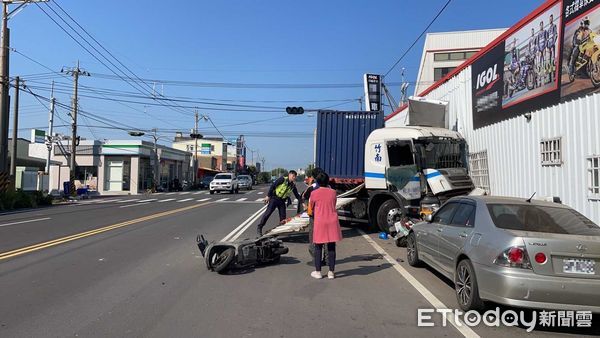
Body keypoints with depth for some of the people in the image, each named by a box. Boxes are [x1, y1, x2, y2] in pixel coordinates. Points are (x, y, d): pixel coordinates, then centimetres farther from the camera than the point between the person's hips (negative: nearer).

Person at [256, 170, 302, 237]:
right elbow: (273, 186, -12)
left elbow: (297, 195, 12)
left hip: (282, 201, 6)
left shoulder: (293, 185, 5)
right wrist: (268, 196, -15)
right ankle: (259, 228, -3)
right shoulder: (283, 179, -12)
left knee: (283, 216, 3)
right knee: (268, 213, -9)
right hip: (274, 198, -6)